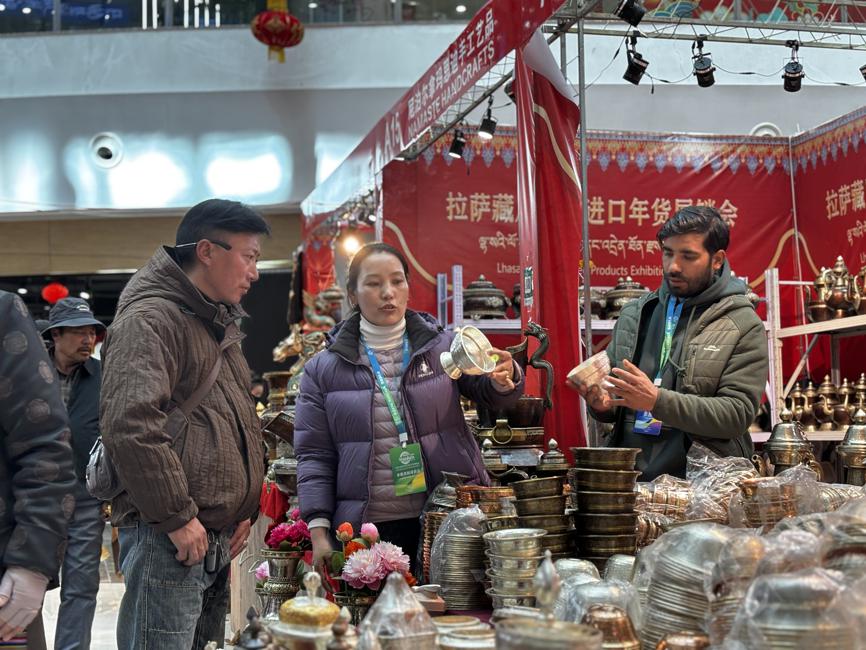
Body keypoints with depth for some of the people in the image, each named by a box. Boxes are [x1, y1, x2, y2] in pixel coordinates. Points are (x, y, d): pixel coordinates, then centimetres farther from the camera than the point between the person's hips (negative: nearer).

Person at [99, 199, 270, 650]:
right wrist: (177, 517, -20)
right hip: (167, 536, -10)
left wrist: (243, 509, 17)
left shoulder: (219, 323, 19)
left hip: (217, 537, 10)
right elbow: (129, 427, -25)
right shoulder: (149, 320, -12)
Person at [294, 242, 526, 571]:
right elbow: (314, 456, 5)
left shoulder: (443, 346, 6)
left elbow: (487, 390, -4)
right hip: (366, 531, 0)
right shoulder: (322, 370, 5)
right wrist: (318, 533, -3)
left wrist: (504, 377, -28)